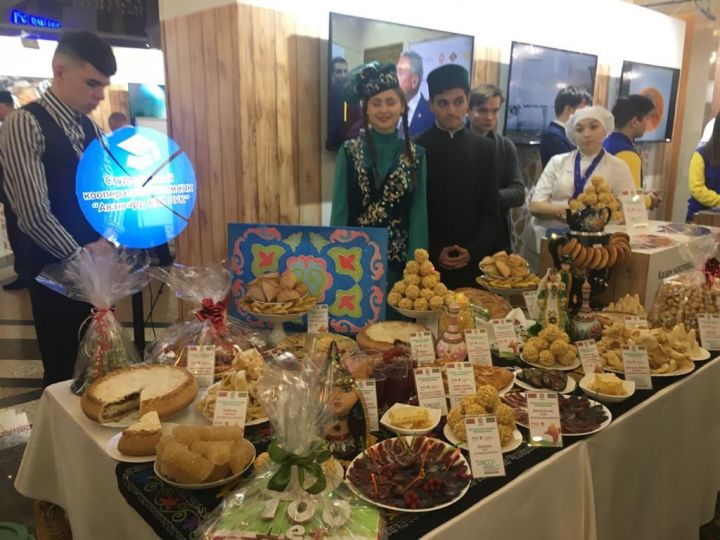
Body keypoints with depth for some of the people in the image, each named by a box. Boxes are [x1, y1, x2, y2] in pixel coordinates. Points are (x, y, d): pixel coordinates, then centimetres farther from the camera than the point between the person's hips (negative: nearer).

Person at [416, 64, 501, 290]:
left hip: (474, 261, 2)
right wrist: (434, 253, -11)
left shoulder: (485, 148, 7)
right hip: (429, 262, -2)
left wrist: (473, 251, -8)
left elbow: (491, 211, 5)